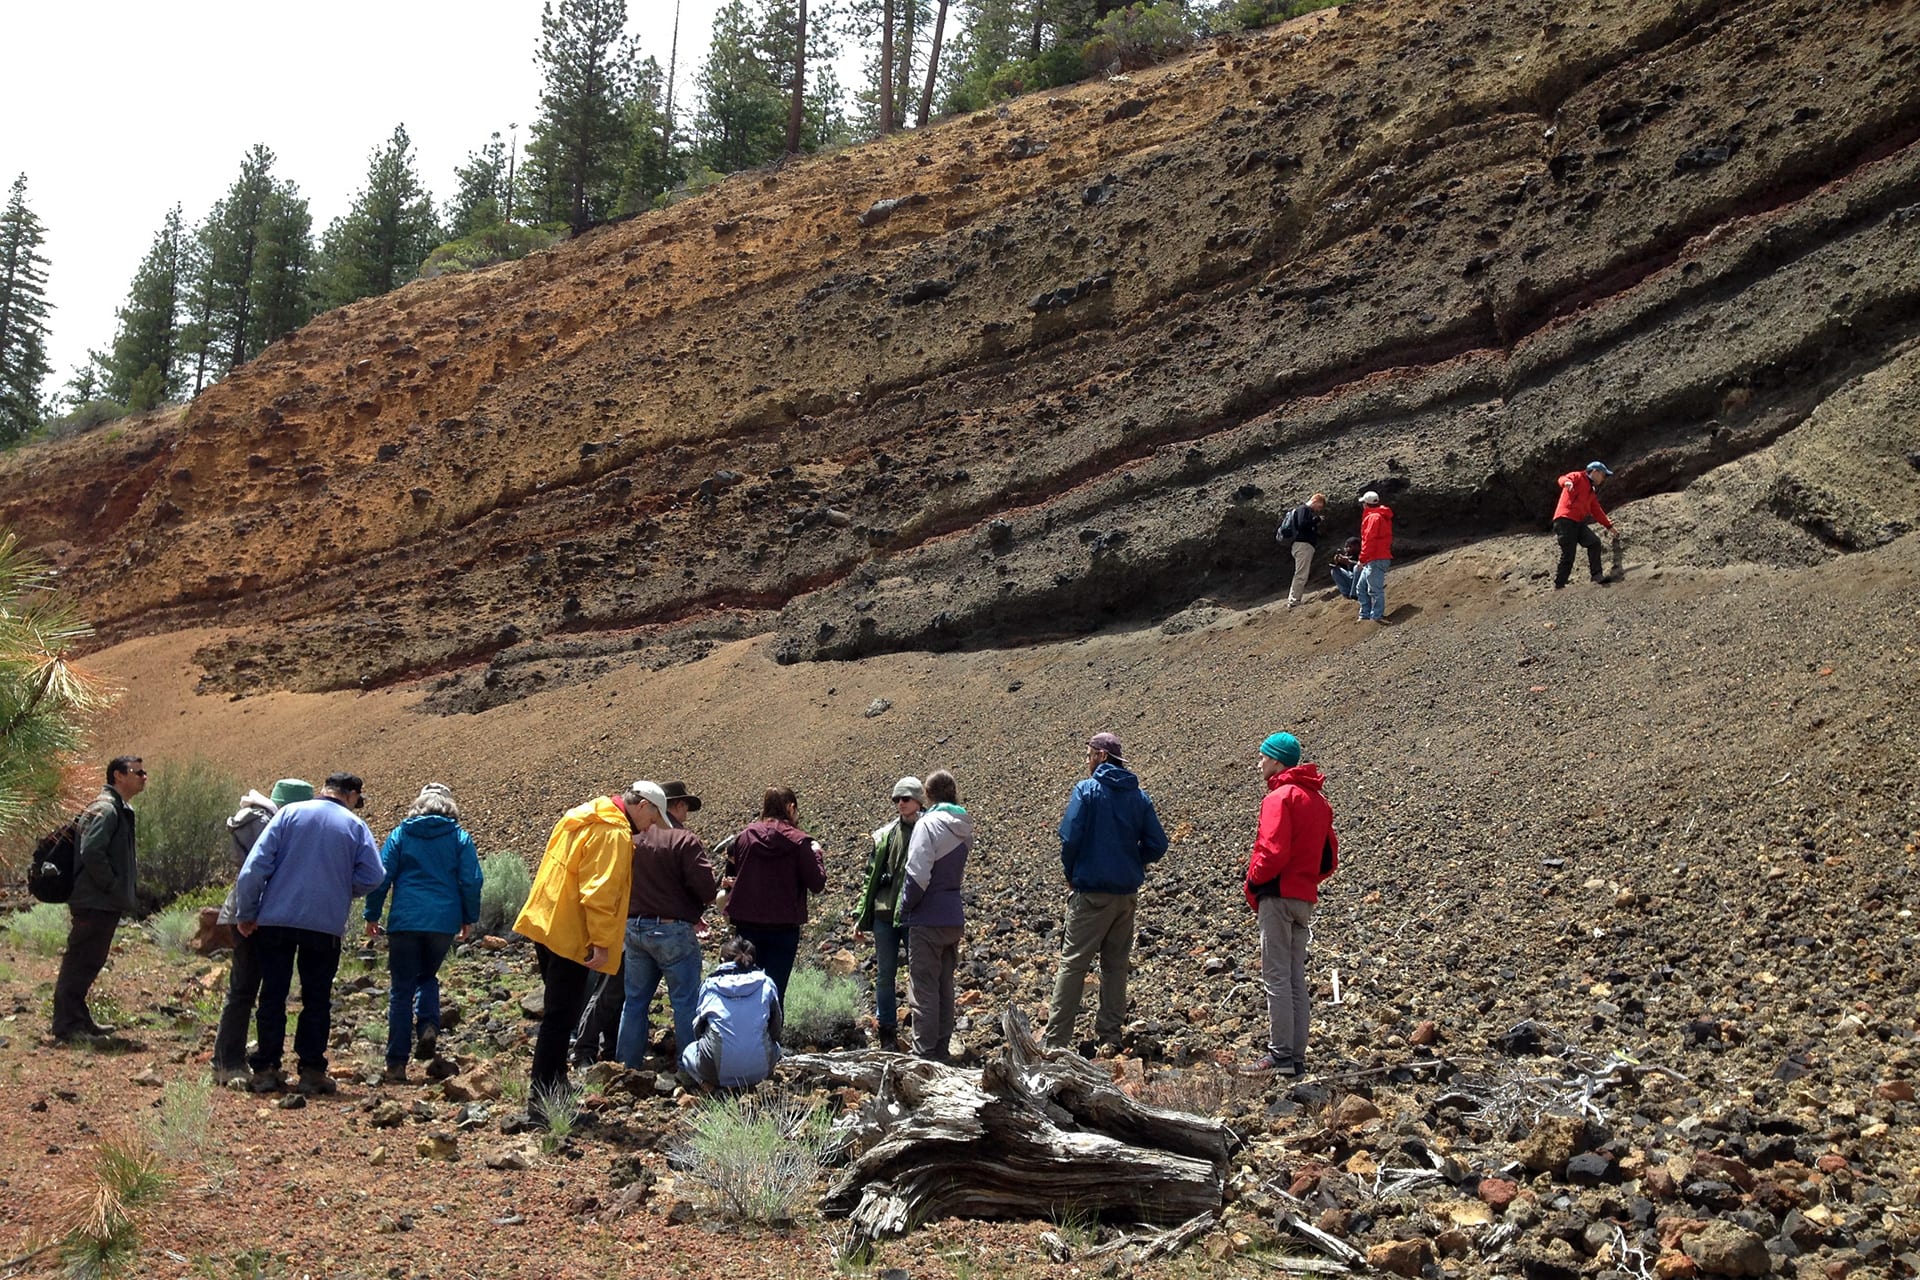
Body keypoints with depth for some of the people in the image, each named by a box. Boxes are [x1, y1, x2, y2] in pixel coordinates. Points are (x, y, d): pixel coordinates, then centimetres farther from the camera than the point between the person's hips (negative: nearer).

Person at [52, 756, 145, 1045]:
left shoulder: (120, 809, 17)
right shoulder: (105, 809, -15)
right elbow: (91, 853, -24)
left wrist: (125, 893, 13)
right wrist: (114, 888, -18)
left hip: (104, 904, 10)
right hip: (94, 902, -10)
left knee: (89, 964, 16)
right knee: (79, 963, -4)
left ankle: (80, 1020, 25)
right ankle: (67, 1025, 0)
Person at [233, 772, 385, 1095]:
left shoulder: (289, 812, 3)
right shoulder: (355, 826, 2)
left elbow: (256, 864, -4)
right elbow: (373, 875, -5)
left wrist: (245, 913, 2)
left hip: (275, 919, 1)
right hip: (326, 924, -1)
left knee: (272, 995, 9)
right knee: (317, 999, 8)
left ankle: (265, 1070, 10)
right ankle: (312, 1071, 7)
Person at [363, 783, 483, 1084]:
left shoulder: (400, 834, 6)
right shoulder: (460, 838, 6)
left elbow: (381, 877, 2)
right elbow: (472, 881, 1)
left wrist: (372, 915, 10)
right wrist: (470, 919, 12)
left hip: (405, 921, -1)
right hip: (444, 921, 1)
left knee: (401, 990, 4)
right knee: (428, 976, 23)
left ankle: (396, 1064, 2)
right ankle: (428, 1025, -4)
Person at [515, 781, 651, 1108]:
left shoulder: (580, 816, 15)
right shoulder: (614, 833, -15)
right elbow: (600, 893, -23)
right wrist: (602, 943, -21)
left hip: (545, 924, 10)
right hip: (570, 935, -10)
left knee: (560, 1014, 20)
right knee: (560, 1018, -4)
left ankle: (552, 1086, 29)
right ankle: (542, 1102, -1)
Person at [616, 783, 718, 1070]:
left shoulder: (632, 841, 3)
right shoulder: (685, 841, -14)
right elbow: (707, 889, -18)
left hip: (633, 928, 6)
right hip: (672, 929, -6)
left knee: (634, 1000, 15)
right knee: (685, 1002, 5)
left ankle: (628, 1064, 21)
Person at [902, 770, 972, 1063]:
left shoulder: (928, 824, -15)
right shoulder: (963, 828, 8)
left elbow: (918, 874, -19)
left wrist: (906, 904, -5)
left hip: (929, 918, -7)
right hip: (955, 916, 7)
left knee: (923, 988, -2)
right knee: (945, 986, 15)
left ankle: (924, 1052, -1)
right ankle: (941, 1049, 21)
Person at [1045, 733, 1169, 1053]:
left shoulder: (1086, 790, -8)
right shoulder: (1139, 796, 7)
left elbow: (1069, 838, -15)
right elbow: (1157, 844, 4)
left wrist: (1070, 874, 0)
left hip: (1091, 890, -5)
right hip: (1127, 892, 5)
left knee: (1073, 962, -2)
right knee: (1116, 963, 13)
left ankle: (1056, 1038, -4)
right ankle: (1110, 1035, 15)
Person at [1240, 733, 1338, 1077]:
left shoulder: (1280, 797, -12)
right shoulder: (1317, 800, 16)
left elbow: (1273, 852, -22)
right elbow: (1330, 857, 18)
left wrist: (1253, 881, -7)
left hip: (1278, 895, -9)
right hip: (1306, 897, 9)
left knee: (1276, 977, -6)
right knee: (1296, 978, 11)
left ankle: (1280, 1056, -6)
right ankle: (1297, 1057, 13)